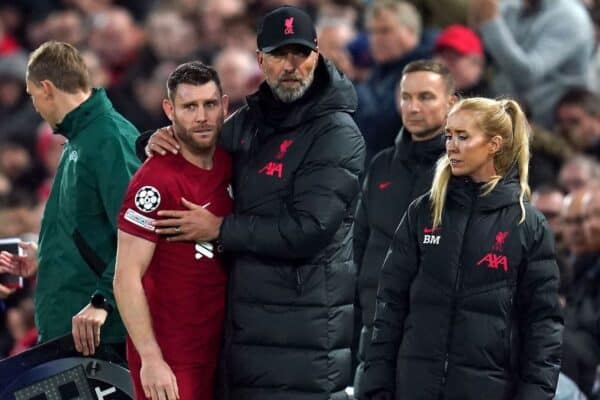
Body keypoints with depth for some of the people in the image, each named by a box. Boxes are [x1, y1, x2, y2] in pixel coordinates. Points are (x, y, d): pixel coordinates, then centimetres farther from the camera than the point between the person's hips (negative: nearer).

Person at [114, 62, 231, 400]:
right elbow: (127, 278, -17)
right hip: (168, 359, -7)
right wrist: (151, 359, -20)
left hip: (217, 345, 7)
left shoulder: (229, 163, 5)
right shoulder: (156, 182, -15)